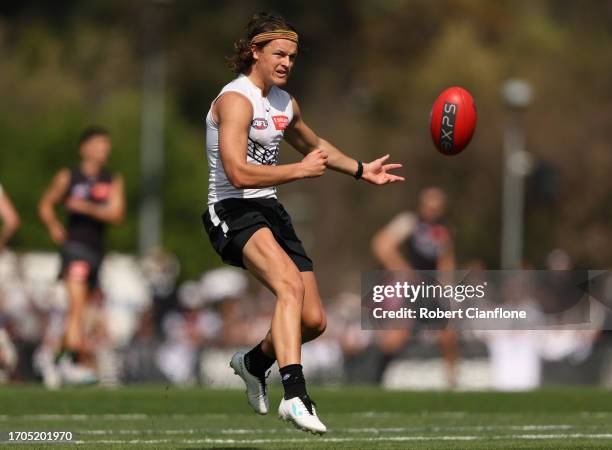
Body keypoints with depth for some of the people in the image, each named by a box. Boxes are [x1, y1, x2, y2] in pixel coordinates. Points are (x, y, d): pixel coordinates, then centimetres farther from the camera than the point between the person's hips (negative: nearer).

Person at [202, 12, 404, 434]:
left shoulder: (284, 103, 14)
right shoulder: (236, 99, -13)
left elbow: (315, 145, 36)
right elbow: (237, 173, -25)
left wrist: (361, 170, 35)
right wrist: (300, 171, -23)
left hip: (270, 210, 8)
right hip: (233, 211, -8)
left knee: (314, 321, 4)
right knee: (290, 284, -34)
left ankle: (255, 361, 34)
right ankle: (294, 395, -45)